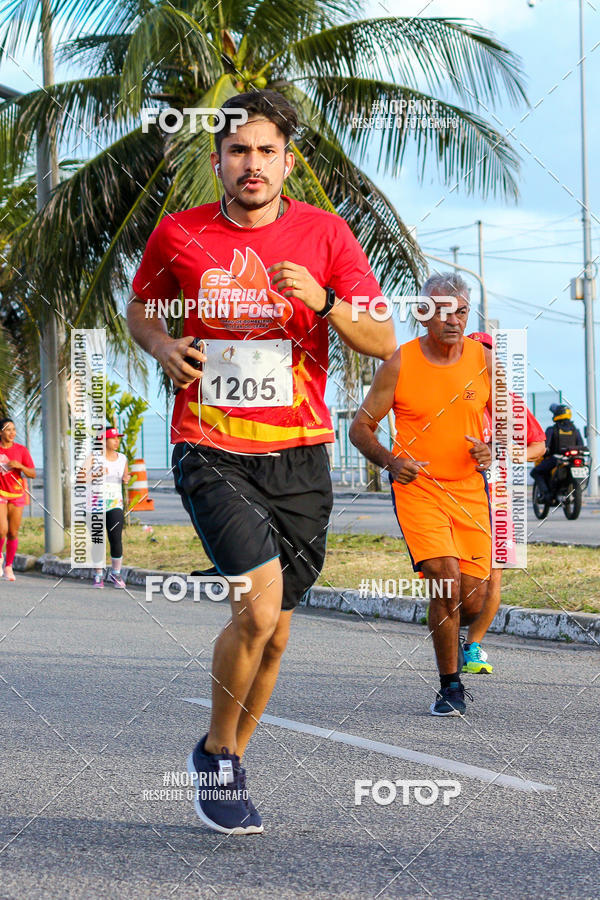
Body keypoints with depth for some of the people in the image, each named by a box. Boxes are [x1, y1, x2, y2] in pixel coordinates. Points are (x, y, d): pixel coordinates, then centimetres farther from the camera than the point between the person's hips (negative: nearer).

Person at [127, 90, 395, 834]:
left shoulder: (324, 234, 2)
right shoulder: (178, 234, 1)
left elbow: (383, 342, 1)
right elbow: (139, 308, 19)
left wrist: (323, 300, -18)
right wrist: (161, 343, -4)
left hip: (298, 459, 3)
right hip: (212, 455, -2)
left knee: (274, 631, 9)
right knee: (259, 605, -21)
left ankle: (228, 761, 31)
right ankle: (216, 755, 2)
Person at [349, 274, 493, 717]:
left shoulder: (484, 360, 1)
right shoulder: (399, 364, -6)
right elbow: (361, 427, 0)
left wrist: (491, 450, -9)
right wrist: (390, 462, -17)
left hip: (470, 490, 3)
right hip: (417, 487, -3)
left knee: (472, 602, 1)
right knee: (445, 580, -20)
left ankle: (455, 638, 40)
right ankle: (451, 688, -6)